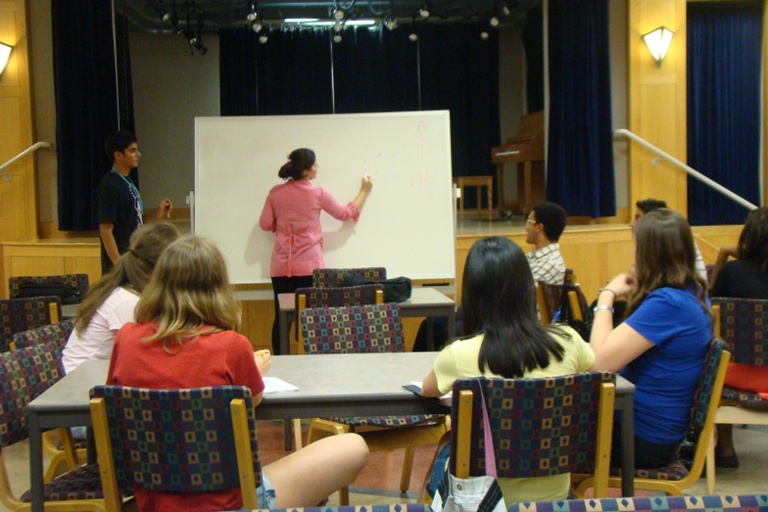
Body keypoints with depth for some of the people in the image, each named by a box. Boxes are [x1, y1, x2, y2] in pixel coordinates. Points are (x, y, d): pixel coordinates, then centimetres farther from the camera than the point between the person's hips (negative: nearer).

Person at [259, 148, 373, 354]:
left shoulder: (276, 193, 2)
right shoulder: (317, 194, -5)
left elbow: (266, 224, 5)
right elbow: (346, 213, 6)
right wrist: (364, 191, 19)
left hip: (281, 267, 3)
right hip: (309, 266, -3)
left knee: (281, 318, 6)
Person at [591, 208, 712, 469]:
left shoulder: (666, 303, -26)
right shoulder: (695, 294, 3)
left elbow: (601, 360, -28)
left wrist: (607, 296, -17)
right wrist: (638, 293, 4)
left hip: (643, 440, -9)